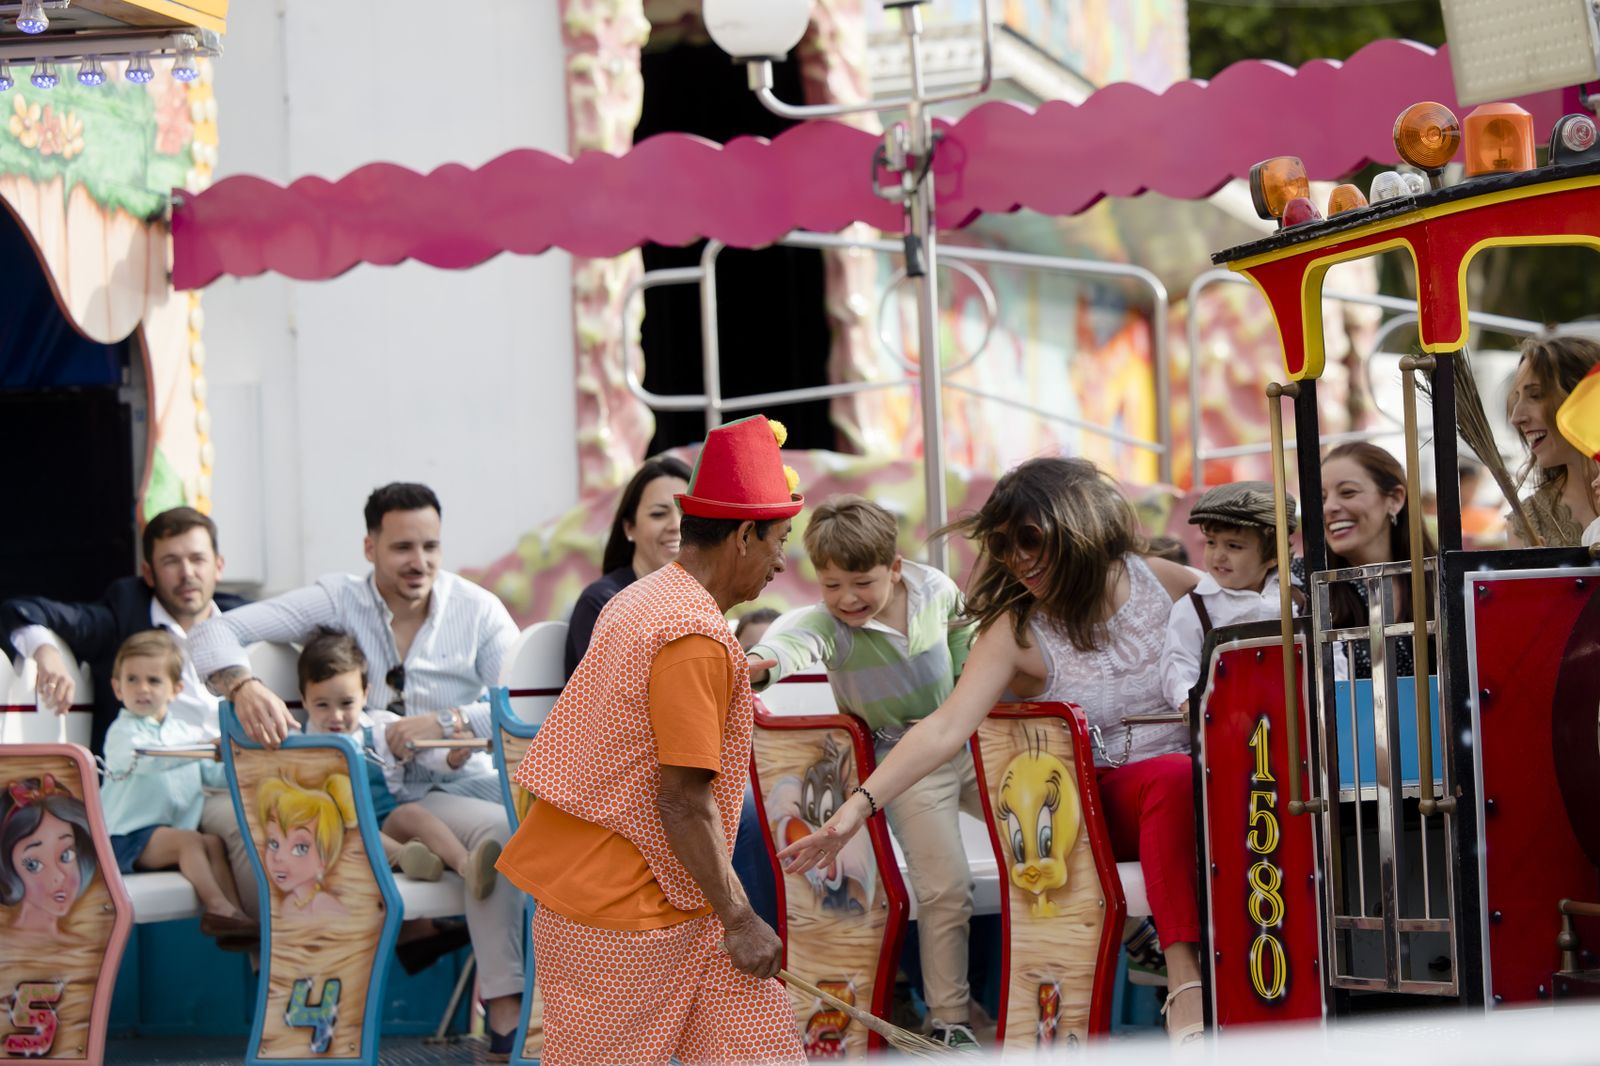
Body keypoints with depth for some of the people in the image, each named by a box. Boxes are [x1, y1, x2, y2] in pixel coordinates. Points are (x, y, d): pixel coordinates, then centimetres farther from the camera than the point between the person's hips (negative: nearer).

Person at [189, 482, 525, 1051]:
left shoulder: (477, 609, 3)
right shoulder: (337, 601, 0)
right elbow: (216, 633, -8)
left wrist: (447, 722, -24)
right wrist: (244, 686, -31)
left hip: (451, 785, 3)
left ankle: (505, 1010, -21)